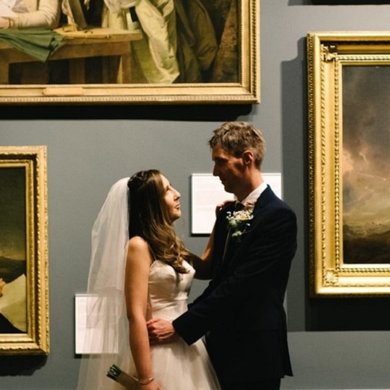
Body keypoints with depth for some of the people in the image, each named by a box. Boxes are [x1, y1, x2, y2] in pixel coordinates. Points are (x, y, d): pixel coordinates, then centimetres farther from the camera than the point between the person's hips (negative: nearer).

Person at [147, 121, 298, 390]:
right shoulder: (228, 214, 13)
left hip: (254, 356, -7)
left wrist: (179, 327, -20)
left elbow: (239, 285, -19)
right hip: (222, 350, 7)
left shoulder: (279, 216, -14)